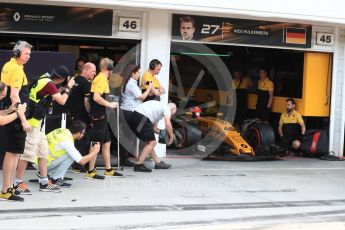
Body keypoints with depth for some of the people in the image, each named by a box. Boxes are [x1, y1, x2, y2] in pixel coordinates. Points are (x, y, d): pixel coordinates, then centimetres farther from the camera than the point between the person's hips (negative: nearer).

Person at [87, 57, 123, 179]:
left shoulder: (98, 78, 14)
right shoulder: (102, 79, -15)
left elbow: (94, 96, 16)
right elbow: (96, 97, -26)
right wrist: (110, 104, -17)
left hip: (100, 115, 10)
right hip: (99, 115, -10)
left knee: (106, 142, 15)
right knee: (96, 144, -5)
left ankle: (109, 170, 23)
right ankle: (91, 171, 1)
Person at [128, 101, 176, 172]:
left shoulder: (159, 107, 33)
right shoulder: (167, 107, 7)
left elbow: (154, 128, 36)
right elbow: (167, 123, -9)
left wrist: (164, 133, 32)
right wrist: (171, 136, 5)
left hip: (134, 118, 10)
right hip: (141, 118, -10)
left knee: (148, 142, 19)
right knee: (151, 142, -4)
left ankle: (158, 163, 27)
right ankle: (139, 165, -6)